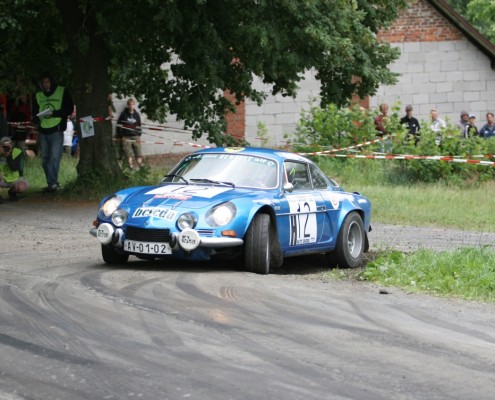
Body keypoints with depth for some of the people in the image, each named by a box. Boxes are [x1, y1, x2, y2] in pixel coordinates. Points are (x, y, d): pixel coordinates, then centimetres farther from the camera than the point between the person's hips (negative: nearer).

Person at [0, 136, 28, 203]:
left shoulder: (17, 152, -17)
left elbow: (15, 168, -29)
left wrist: (8, 156, -38)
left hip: (14, 179, 0)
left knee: (22, 186, -31)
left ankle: (12, 192, 7)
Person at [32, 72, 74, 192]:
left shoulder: (62, 92, 1)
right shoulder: (38, 95, 14)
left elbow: (69, 109, -3)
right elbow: (34, 112, 18)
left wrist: (54, 113, -16)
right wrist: (36, 119, -6)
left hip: (56, 130, -5)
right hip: (43, 131, 5)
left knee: (54, 157, -13)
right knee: (45, 159, 7)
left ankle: (52, 183, -14)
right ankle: (52, 184, 14)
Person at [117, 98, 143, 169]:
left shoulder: (136, 114, 11)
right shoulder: (124, 114, 2)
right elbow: (119, 125, 2)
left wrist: (139, 135, 11)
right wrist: (121, 136, -3)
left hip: (135, 137, 3)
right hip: (126, 137, -3)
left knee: (139, 154, 0)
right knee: (129, 155, -5)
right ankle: (131, 167, -4)